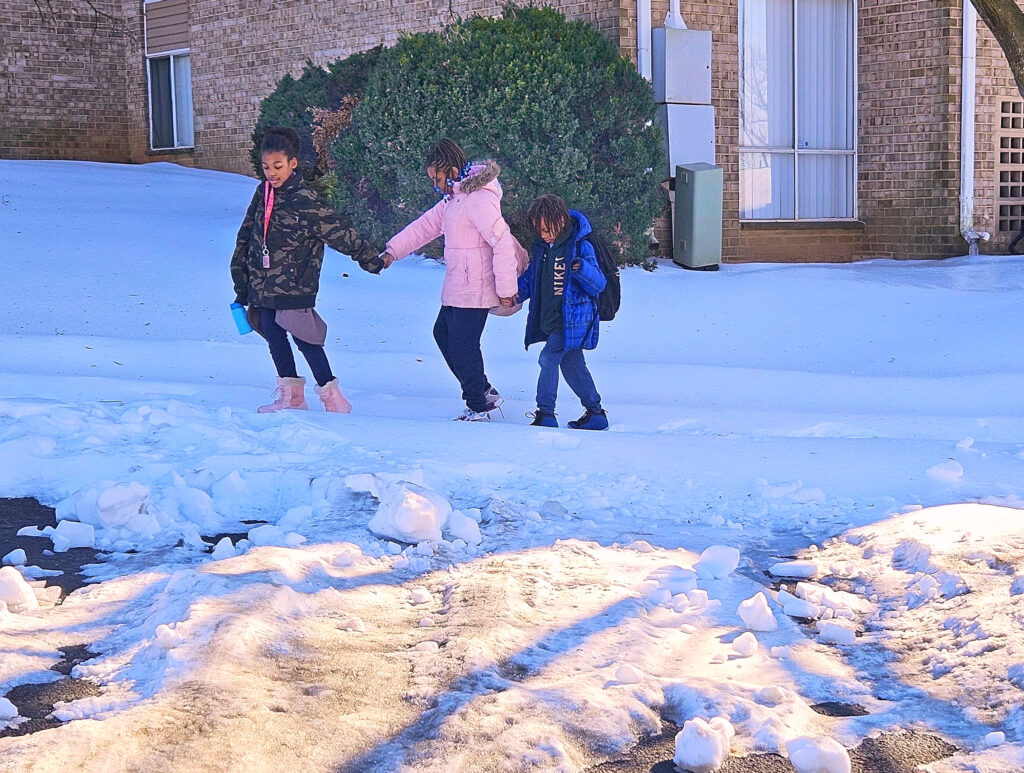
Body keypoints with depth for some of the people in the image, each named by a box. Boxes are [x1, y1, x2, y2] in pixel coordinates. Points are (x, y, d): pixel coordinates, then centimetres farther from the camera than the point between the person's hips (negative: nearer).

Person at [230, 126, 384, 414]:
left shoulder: (305, 201, -14)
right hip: (263, 286, 7)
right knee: (274, 338, 11)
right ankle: (290, 395, 23)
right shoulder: (262, 194, 7)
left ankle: (331, 395, 4)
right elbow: (246, 237, 16)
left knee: (304, 338, -6)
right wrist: (242, 284, 18)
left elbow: (339, 234, -10)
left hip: (294, 286, -7)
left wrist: (372, 260, -7)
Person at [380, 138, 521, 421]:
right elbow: (425, 226, 19)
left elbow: (503, 243, -24)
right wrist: (392, 251, 11)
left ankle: (478, 405, 14)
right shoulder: (454, 197, 12)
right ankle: (484, 392, 27)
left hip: (473, 289, -11)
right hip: (456, 289, 11)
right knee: (443, 334, 20)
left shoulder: (479, 199, -21)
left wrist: (506, 289, -21)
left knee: (462, 345, -3)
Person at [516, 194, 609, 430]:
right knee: (572, 365, 12)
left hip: (572, 320, -7)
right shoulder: (541, 247, 7)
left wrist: (583, 269, -34)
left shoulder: (580, 246, -14)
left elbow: (599, 285, -15)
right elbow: (530, 279, 19)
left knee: (548, 359, -13)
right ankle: (595, 412, 23)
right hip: (550, 320, 8)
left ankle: (545, 414, -5)